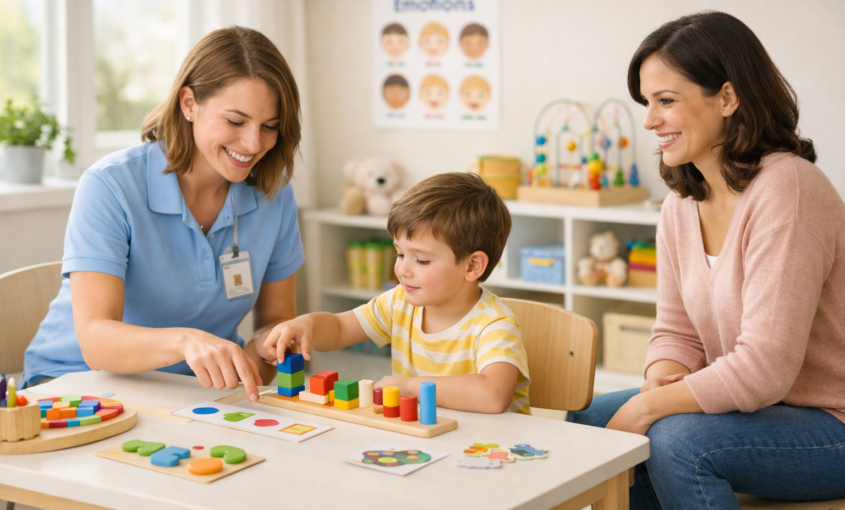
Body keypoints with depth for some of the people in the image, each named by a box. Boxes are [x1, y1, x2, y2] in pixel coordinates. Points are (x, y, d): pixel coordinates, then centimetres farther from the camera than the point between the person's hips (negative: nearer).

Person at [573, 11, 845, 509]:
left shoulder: (785, 189, -23)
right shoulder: (682, 204, 3)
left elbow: (764, 368, -27)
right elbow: (678, 331, 8)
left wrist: (647, 407, -19)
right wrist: (662, 381, -14)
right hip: (750, 407, 8)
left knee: (678, 440, -30)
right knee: (587, 424, 0)